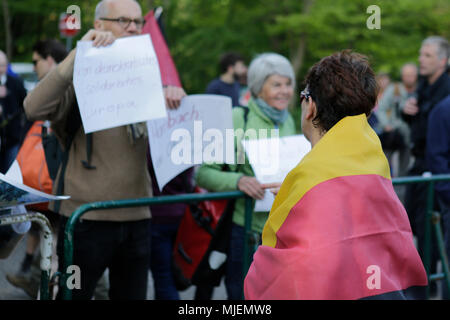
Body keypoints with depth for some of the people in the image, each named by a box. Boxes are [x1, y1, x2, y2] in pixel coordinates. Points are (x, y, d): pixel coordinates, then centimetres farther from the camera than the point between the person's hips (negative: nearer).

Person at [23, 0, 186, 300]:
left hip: (137, 217, 5)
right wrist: (79, 55, -25)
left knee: (133, 294, 12)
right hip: (86, 218, -5)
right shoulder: (81, 77, -4)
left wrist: (176, 98, -12)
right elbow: (35, 108, -22)